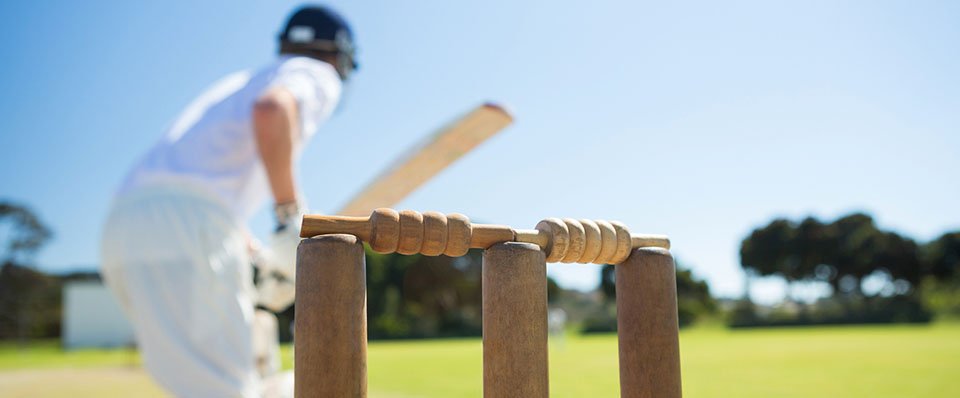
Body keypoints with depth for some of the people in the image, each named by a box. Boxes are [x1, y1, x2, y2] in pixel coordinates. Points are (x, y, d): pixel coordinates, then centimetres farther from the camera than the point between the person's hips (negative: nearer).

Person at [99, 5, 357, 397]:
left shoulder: (239, 83, 35)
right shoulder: (316, 75, 11)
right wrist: (291, 218, -14)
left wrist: (259, 259, 30)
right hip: (187, 229, -9)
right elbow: (271, 110, -16)